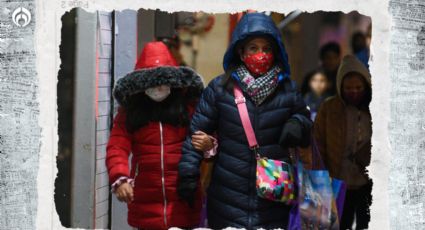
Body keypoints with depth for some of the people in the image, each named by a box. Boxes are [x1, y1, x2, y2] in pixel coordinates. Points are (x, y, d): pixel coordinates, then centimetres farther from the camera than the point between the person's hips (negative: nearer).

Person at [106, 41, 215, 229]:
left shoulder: (190, 106, 3)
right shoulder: (129, 112, 7)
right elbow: (117, 147, -2)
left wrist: (209, 145, -23)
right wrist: (120, 178, -19)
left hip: (183, 203, -1)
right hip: (145, 205, 1)